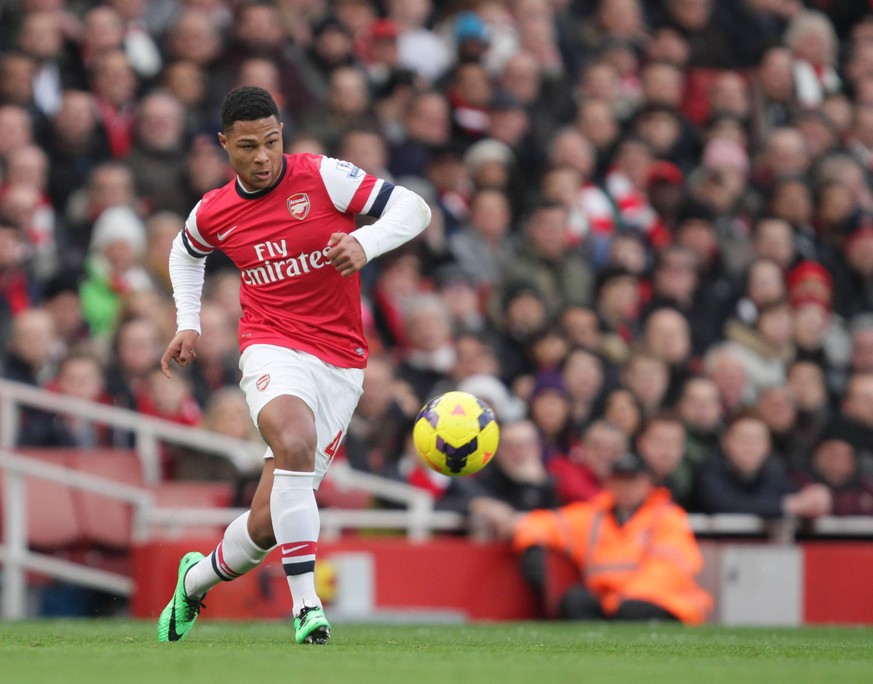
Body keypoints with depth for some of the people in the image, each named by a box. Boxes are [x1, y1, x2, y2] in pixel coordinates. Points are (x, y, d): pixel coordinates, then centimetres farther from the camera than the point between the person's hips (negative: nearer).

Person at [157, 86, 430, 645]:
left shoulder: (322, 176, -5)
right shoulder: (212, 213, 5)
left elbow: (413, 209, -6)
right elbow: (187, 253, 29)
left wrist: (365, 243, -24)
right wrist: (188, 323, 18)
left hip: (341, 363, 0)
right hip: (274, 351, 0)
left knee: (270, 521, -1)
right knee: (295, 444, -35)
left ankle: (197, 579, 31)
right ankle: (307, 606, -33)